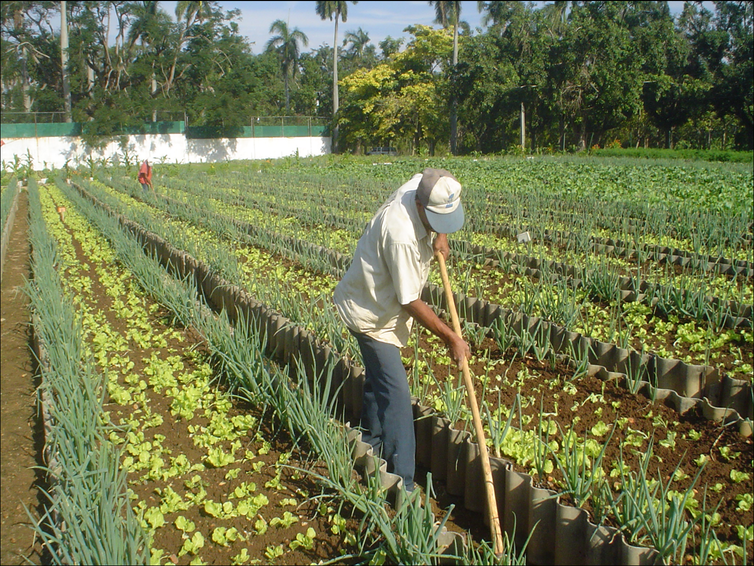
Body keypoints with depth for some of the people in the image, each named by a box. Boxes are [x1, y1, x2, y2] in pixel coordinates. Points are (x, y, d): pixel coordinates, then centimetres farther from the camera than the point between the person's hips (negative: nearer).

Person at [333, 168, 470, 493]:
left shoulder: (421, 185, -14)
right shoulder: (401, 236, -38)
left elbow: (442, 220, 15)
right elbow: (411, 303, -29)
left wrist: (440, 236, -4)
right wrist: (451, 338, -20)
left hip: (386, 304, 9)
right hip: (371, 315, -9)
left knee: (378, 379, 24)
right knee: (396, 395, -10)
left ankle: (369, 448, 43)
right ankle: (402, 485, -4)